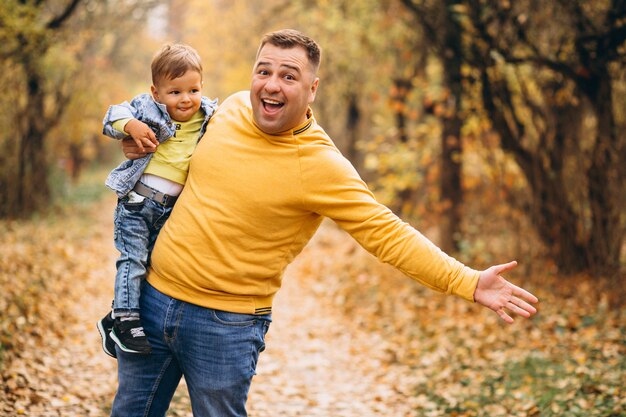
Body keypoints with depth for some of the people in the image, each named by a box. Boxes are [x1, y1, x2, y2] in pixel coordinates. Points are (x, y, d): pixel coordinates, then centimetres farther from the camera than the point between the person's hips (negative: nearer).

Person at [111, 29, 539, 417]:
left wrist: (467, 282, -29)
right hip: (154, 294, 6)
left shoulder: (319, 165, -19)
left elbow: (386, 233, -21)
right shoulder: (233, 107, 0)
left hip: (226, 325, -6)